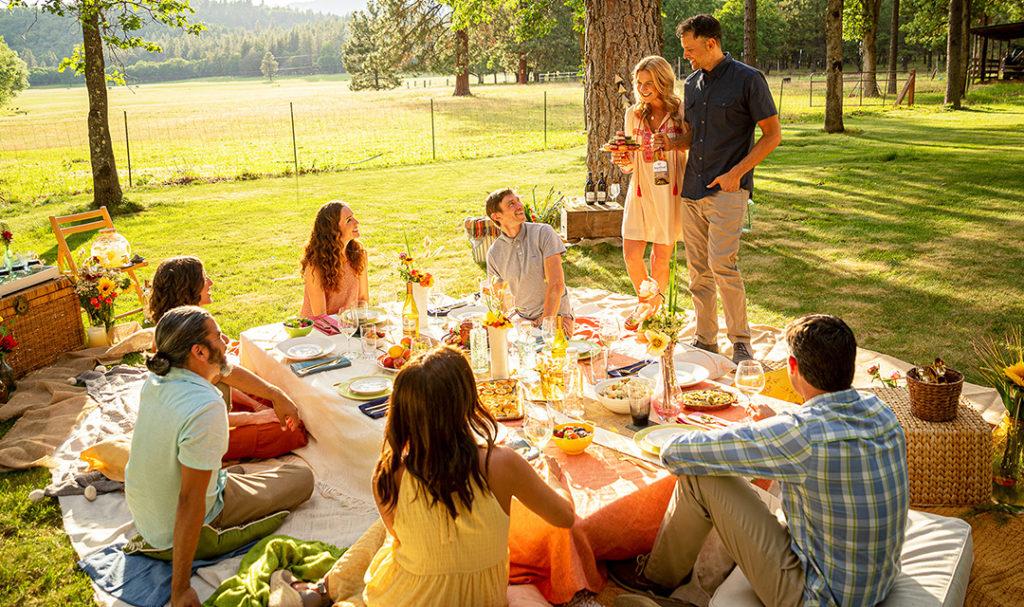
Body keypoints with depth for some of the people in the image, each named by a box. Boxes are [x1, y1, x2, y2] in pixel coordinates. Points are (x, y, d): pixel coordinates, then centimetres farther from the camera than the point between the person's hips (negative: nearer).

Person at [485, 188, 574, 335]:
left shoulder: (543, 233, -10)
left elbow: (556, 284, -16)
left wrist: (546, 321, -21)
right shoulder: (494, 254, 0)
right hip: (522, 318, 4)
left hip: (556, 314, -4)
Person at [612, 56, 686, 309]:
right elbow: (631, 164, 12)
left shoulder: (681, 112, -5)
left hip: (670, 192, -3)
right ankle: (646, 303, 26)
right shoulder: (634, 114, 6)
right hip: (640, 192, 3)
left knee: (661, 258, 3)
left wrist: (671, 145, -21)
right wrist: (623, 161, -11)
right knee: (631, 255, -1)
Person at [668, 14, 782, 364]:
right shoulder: (692, 84, 13)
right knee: (698, 268, 8)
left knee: (722, 264, -14)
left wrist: (737, 172, -14)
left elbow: (773, 134, -5)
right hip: (692, 190, 6)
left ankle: (741, 342, 1)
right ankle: (705, 340, 18)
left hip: (727, 189, -6)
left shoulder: (748, 80, -5)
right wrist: (668, 144, 1)